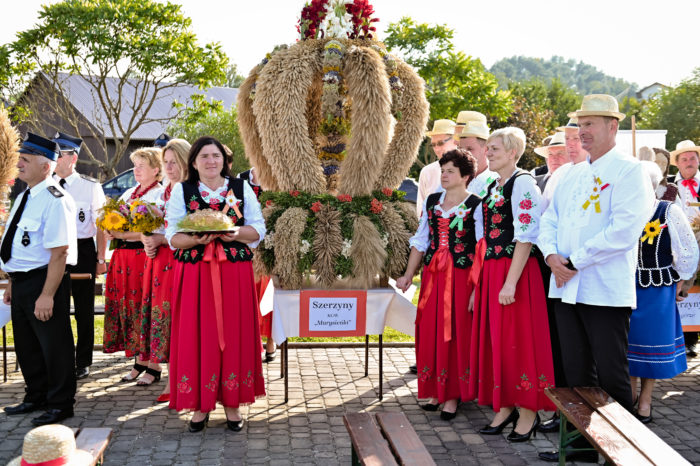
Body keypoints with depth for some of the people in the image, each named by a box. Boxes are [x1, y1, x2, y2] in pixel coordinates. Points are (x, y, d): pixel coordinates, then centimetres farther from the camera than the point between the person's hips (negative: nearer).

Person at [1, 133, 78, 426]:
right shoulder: (24, 197, 11)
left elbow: (59, 253, -23)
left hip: (43, 281, -9)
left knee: (54, 346, 4)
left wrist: (47, 295, -25)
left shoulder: (54, 201, -18)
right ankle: (36, 398, 37)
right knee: (26, 345, 20)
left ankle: (60, 405, 19)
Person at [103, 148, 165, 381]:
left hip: (144, 255, -7)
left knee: (144, 308, -7)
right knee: (126, 307, 6)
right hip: (122, 256, 7)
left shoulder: (160, 194, -5)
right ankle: (139, 362, 14)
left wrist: (124, 234, -18)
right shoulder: (128, 193, 20)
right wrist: (111, 232, 0)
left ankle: (152, 365, 1)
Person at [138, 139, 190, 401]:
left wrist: (160, 239, -14)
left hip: (179, 260, -8)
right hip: (157, 259, 8)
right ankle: (153, 365, 18)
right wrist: (148, 243, 4)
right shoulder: (164, 192, 16)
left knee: (173, 312, -8)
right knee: (156, 309, 8)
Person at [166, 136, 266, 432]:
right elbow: (173, 235, 1)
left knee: (233, 334, 2)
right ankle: (200, 405, 11)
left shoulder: (241, 189, 8)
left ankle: (231, 403, 13)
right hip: (194, 273, 0)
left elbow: (258, 229, 6)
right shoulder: (182, 191, 6)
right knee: (196, 337, 0)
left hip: (235, 274, 1)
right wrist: (196, 240, -19)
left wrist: (237, 233, -14)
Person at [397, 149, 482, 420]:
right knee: (430, 334, 9)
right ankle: (436, 390, 22)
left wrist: (478, 288, -16)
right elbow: (421, 241, 15)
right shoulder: (432, 201, 10)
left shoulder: (476, 206, -6)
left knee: (455, 335, 1)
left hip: (461, 277, -5)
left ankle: (453, 395, 12)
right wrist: (409, 275, 10)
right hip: (432, 276, 5)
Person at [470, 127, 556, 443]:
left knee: (517, 339, -3)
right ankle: (505, 407, 22)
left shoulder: (523, 183, -10)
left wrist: (510, 283, -22)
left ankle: (528, 412, 9)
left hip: (516, 272, -8)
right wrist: (481, 280, 15)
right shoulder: (493, 186, 15)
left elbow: (526, 238, -17)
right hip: (491, 271, 8)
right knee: (494, 339, 11)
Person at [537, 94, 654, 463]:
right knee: (576, 373, 13)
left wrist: (575, 261, -16)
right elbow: (549, 219, 16)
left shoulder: (629, 171, -6)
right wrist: (551, 255, -5)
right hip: (567, 288, 7)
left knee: (612, 376, 1)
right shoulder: (571, 175, 17)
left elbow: (624, 229, -18)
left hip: (606, 290, -7)